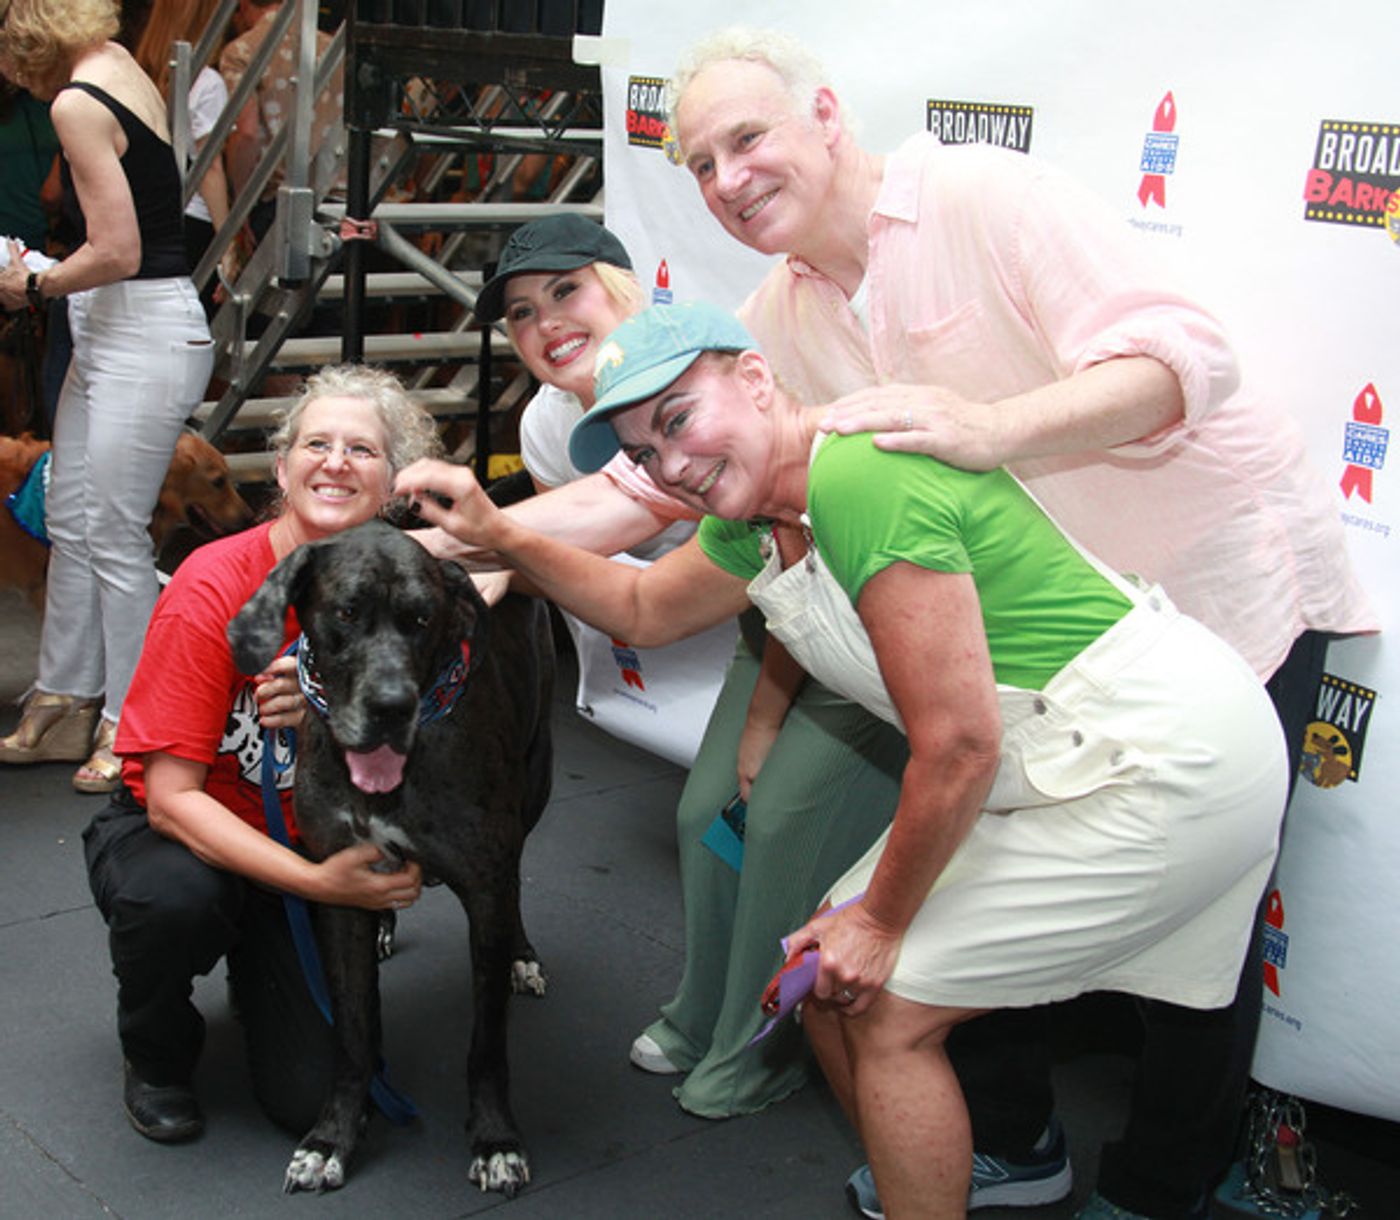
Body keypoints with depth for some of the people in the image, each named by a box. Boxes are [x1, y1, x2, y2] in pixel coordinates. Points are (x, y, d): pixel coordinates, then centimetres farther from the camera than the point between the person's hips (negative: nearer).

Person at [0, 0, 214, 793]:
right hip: (111, 334, 10)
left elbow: (117, 253, -20)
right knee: (71, 525, 14)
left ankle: (133, 731, 10)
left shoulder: (78, 104, -15)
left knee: (114, 536, -3)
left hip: (146, 337, -10)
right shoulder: (119, 66, 13)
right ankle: (66, 706, 26)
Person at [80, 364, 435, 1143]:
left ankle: (261, 974, 23)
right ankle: (157, 1052, -3)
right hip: (173, 832, -2)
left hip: (317, 854, 2)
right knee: (174, 897, -38)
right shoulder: (214, 588, -21)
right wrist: (317, 882, -33)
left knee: (310, 1099, -12)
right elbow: (172, 798, -22)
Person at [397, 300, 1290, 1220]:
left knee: (887, 1008, -6)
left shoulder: (862, 476, -26)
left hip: (1166, 765, -9)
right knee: (828, 980, 12)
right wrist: (498, 534, 11)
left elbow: (959, 744, -24)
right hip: (1056, 767, 9)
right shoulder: (757, 519, 4)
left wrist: (880, 919, -10)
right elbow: (645, 609, 24)